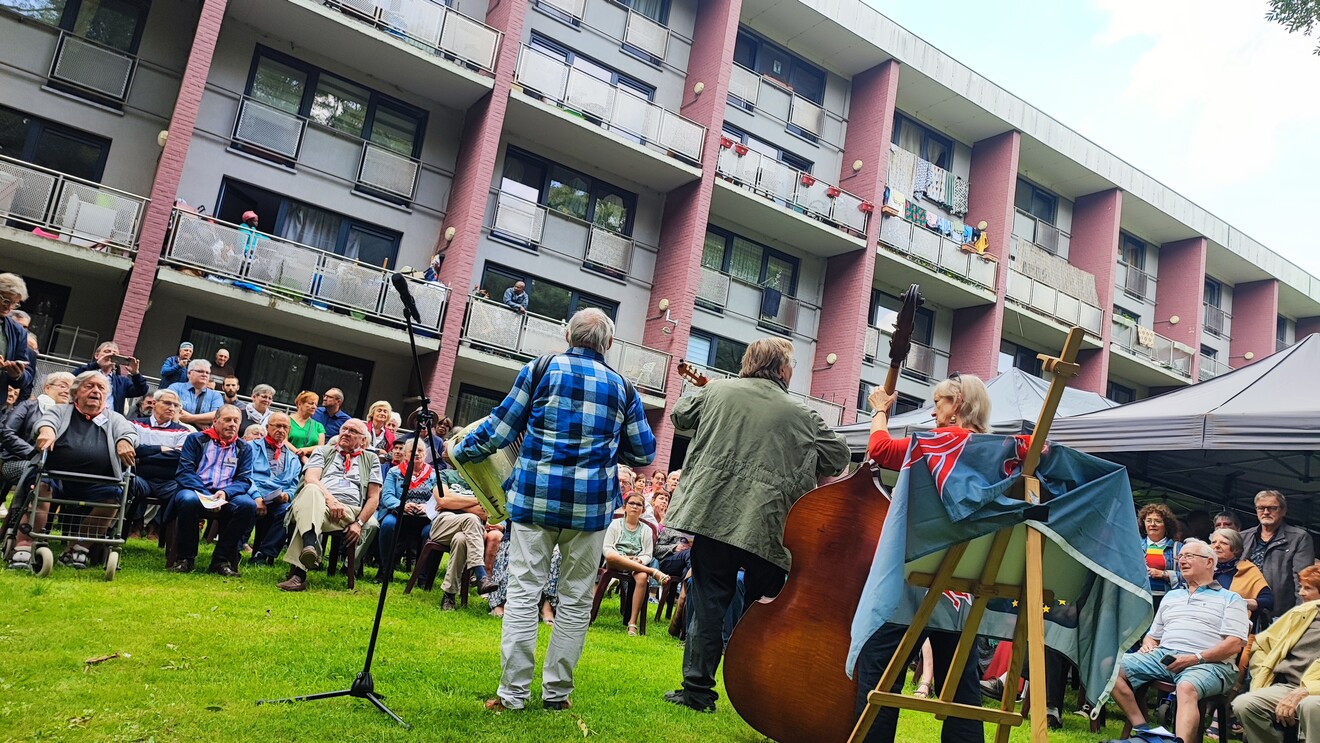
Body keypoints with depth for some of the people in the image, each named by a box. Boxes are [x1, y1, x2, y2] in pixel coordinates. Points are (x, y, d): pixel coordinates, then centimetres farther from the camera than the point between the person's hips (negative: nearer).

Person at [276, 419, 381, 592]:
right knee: (311, 489, -39)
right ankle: (309, 545, -62)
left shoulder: (371, 459, 26)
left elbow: (373, 497, 17)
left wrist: (359, 523, -1)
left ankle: (298, 572, -50)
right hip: (316, 502, 1)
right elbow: (310, 478, 6)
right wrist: (329, 499, -14)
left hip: (347, 510, -1)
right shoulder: (323, 451, 27)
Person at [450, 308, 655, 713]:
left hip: (535, 496, -1)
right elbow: (643, 453, 12)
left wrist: (459, 452, 18)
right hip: (592, 503, 1)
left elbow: (499, 429, 3)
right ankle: (556, 691, 15)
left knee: (523, 591, 3)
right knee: (576, 599, 9)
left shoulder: (542, 369, 3)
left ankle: (513, 692, 3)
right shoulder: (622, 387, 8)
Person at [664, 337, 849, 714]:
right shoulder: (801, 416, 1)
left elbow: (680, 416, 20)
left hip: (714, 514, 1)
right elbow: (839, 457, 6)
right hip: (766, 526, -1)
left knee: (708, 603, 8)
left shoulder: (716, 390, 4)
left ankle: (698, 689, 10)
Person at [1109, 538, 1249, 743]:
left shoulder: (1230, 599, 11)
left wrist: (1196, 658, -15)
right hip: (1163, 656, 6)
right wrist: (1148, 645, 6)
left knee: (1186, 687, -41)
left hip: (1207, 663, -6)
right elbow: (1153, 635, 31)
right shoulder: (1171, 596, 30)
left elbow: (1234, 644, -3)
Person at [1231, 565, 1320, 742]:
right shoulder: (1301, 613, 19)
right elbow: (1261, 643, 26)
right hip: (1286, 687, 5)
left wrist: (1304, 692, -21)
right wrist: (1262, 679, 13)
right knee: (1242, 704, -25)